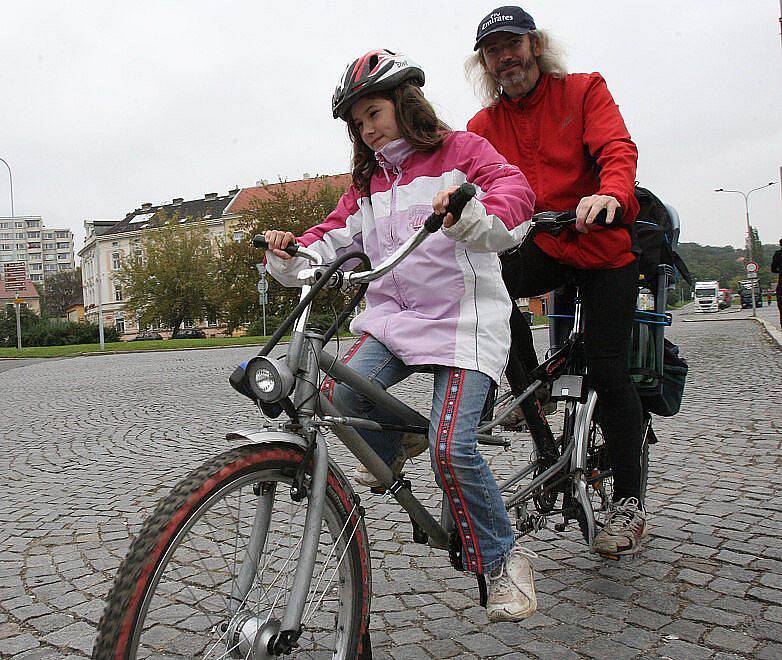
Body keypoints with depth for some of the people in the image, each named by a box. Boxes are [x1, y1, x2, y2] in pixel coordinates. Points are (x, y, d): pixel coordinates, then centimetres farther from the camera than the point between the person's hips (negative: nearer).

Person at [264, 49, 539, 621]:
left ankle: (504, 560, 4)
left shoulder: (460, 150, 2)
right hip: (392, 317, 5)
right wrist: (291, 256, -9)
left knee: (451, 448, -19)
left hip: (463, 320, -5)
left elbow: (515, 192, -16)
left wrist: (473, 214, -38)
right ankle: (400, 437, 12)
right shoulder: (367, 182, 20)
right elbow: (334, 238, 13)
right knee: (341, 391, -22)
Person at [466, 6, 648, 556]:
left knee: (608, 371, -8)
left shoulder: (584, 91, -4)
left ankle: (629, 501, 9)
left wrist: (609, 196, -43)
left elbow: (617, 149, -20)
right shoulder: (485, 125, 5)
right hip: (543, 247, 3)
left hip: (608, 247, -2)